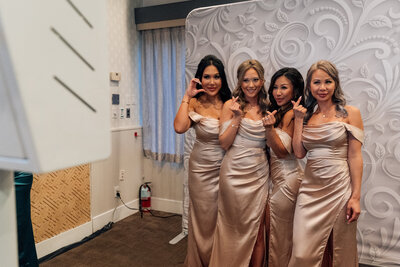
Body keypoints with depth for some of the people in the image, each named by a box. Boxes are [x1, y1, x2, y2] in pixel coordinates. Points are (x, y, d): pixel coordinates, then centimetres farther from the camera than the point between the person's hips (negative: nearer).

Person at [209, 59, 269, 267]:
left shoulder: (266, 108, 7)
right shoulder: (231, 106, -2)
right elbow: (224, 143, -8)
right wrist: (237, 117, -15)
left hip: (259, 175, 3)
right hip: (235, 175, -3)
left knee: (257, 231, 9)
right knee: (234, 228, 10)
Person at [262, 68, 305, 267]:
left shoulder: (291, 114, -16)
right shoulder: (278, 111, 10)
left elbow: (282, 151, -19)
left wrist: (270, 127, -31)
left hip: (287, 178, -9)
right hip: (278, 177, 9)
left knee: (278, 233, 5)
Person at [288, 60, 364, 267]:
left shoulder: (349, 113, -1)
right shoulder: (307, 114, 9)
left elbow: (354, 156, -5)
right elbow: (299, 153, 1)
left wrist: (355, 197, -9)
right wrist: (299, 120, 0)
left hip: (339, 188, -2)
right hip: (310, 189, 3)